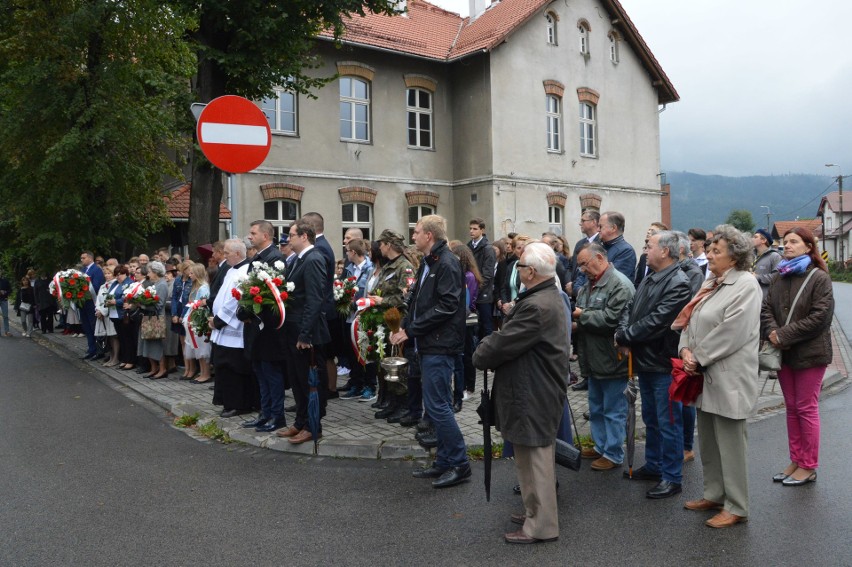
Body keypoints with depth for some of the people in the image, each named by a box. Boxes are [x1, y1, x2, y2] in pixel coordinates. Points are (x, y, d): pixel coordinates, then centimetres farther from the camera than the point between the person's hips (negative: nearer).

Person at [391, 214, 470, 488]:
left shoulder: (446, 264, -14)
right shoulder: (428, 264, 16)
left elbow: (446, 306, -22)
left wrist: (411, 329, -18)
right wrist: (404, 326, 2)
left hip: (439, 345, -10)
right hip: (429, 344, 10)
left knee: (437, 405, -6)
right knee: (438, 405, 14)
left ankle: (459, 464, 6)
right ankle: (444, 462, 24)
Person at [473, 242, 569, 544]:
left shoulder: (537, 306, -26)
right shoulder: (548, 296, 10)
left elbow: (505, 343, -23)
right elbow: (512, 335, 11)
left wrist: (479, 355, -5)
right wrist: (489, 346, -1)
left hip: (532, 394, -11)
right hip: (539, 388, 11)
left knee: (534, 456, 1)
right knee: (536, 454, 22)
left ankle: (540, 525, 15)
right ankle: (539, 510, 38)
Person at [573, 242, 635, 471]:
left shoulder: (620, 285, -16)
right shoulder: (589, 285, 12)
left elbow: (612, 319, -25)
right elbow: (580, 313, 21)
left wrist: (583, 316, -14)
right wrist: (577, 323, -1)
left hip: (612, 359, -9)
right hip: (593, 358, 9)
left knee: (613, 409, 4)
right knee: (596, 408, 19)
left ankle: (613, 454, 17)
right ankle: (600, 446, 34)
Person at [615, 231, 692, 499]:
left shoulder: (678, 283, -19)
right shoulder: (649, 279, 11)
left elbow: (656, 321, -25)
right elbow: (631, 308, 9)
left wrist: (625, 336, -16)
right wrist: (624, 332, -10)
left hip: (664, 364, -9)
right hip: (645, 361, 9)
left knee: (668, 422, 3)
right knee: (651, 418, 21)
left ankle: (672, 477, 15)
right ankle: (653, 465, 36)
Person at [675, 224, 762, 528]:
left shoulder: (746, 285, -12)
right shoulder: (711, 283, 14)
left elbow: (731, 332, -20)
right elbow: (690, 320, 12)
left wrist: (699, 358, -14)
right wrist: (686, 350, -5)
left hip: (729, 378, -9)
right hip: (706, 377, 9)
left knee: (730, 444, 1)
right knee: (707, 442, 17)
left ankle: (735, 507, 14)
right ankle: (714, 495, 32)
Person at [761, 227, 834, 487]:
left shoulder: (819, 277, -9)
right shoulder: (780, 278, 10)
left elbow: (820, 316, -18)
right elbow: (766, 309, 5)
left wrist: (784, 335, -18)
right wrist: (772, 332, -14)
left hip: (809, 353, -6)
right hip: (784, 353, 6)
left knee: (806, 409, 1)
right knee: (791, 408, 13)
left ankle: (808, 466, 13)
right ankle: (795, 461, 24)